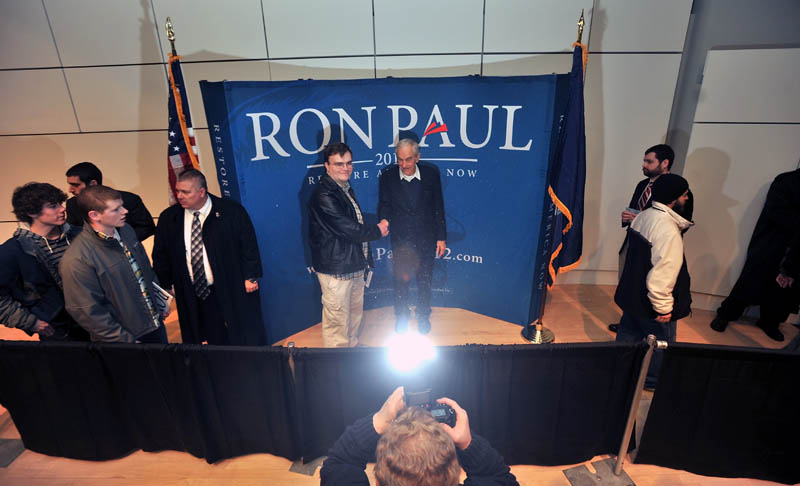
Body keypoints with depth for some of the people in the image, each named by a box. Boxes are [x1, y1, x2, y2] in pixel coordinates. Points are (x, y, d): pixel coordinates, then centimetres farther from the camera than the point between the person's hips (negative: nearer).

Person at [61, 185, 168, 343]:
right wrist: (126, 341, -15)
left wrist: (160, 302, 14)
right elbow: (89, 312, -19)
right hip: (125, 336, -6)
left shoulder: (126, 230, -2)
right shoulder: (77, 259, -23)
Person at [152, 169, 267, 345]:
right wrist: (163, 288, 7)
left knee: (247, 343, 9)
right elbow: (161, 256, 10)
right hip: (193, 296, 3)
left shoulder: (232, 212, -8)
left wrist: (250, 277, -9)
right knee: (215, 343, 12)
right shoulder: (168, 218, 2)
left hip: (233, 292, -3)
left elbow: (249, 245, -6)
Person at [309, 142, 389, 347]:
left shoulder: (346, 188, 12)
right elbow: (348, 230, -25)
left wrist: (366, 258, 13)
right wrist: (377, 230, -8)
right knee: (337, 321, 2)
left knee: (355, 314, 22)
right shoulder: (323, 196, -21)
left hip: (355, 265, 10)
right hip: (335, 270, -10)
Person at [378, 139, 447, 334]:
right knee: (400, 280, 16)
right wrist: (384, 220, -28)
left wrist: (441, 237, -1)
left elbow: (438, 207, -3)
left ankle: (423, 316, 41)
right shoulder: (388, 176, -11)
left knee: (425, 280, 17)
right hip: (400, 239, 0)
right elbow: (384, 205, -4)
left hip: (426, 239, 0)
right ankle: (401, 316, 41)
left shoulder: (431, 174, -9)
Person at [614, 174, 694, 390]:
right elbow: (662, 274, -30)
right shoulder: (668, 230, -28)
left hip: (631, 295, 8)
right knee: (662, 342, 16)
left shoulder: (642, 216, 1)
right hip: (650, 303, -8)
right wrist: (663, 307, -19)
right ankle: (653, 380, 35)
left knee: (628, 335, 22)